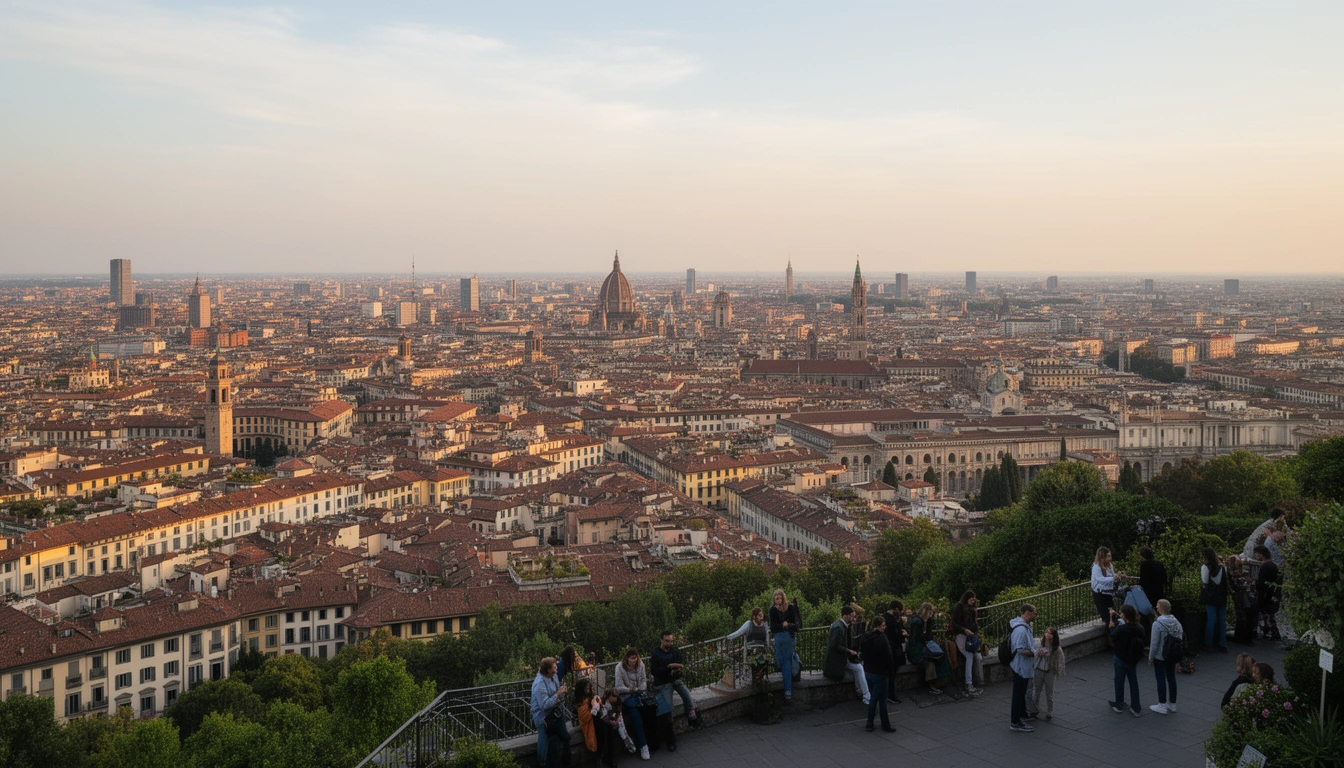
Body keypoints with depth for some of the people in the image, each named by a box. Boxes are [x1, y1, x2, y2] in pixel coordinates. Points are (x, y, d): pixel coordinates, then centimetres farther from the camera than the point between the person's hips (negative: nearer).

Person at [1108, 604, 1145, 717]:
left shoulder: (1121, 629, -27)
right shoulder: (1139, 628, -9)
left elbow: (1113, 637, -12)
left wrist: (1111, 626, 8)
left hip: (1121, 659, -5)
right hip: (1134, 660, 5)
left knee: (1119, 682, 13)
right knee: (1134, 682, 14)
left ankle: (1119, 705, 26)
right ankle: (1135, 708, 19)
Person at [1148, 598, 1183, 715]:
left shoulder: (1157, 624, -21)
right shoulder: (1176, 622, -2)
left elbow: (1154, 643, -19)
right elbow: (1181, 638, 3)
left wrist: (1150, 658, -8)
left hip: (1160, 657, -6)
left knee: (1161, 680, 3)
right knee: (1171, 678, 15)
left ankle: (1162, 706, 10)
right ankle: (1172, 704, 25)